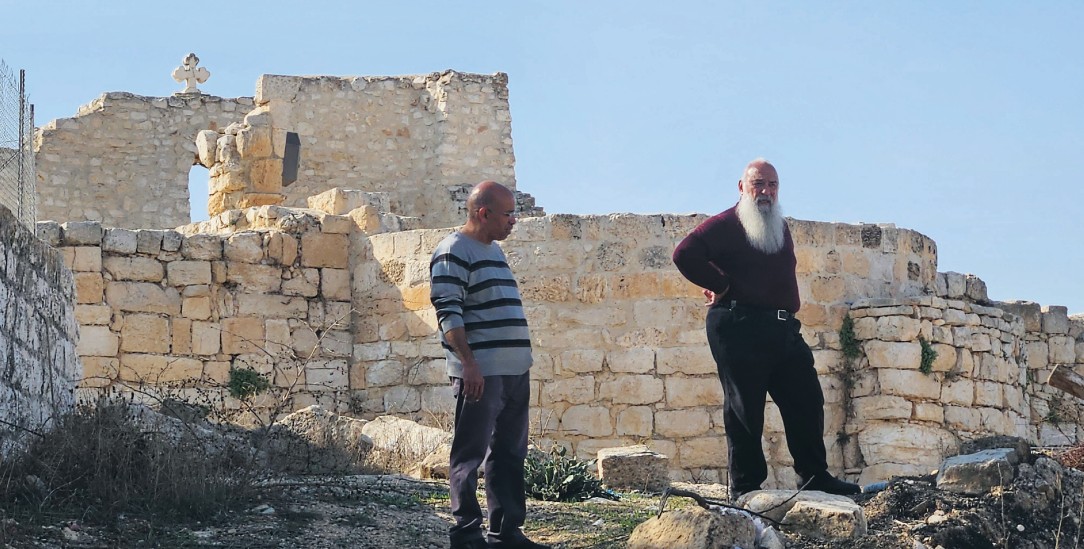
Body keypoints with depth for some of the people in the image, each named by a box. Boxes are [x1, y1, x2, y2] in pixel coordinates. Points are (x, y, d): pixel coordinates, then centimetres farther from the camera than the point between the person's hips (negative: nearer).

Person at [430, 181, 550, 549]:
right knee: (470, 454, -3)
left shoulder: (493, 251, 19)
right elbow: (448, 313, -16)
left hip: (515, 370, 9)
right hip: (480, 373, -9)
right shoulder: (454, 252, -9)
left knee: (510, 453, 10)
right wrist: (468, 363, -23)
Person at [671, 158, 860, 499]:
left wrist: (788, 312, 14)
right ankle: (744, 488, 4)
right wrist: (720, 286, -12)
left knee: (807, 402, 6)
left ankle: (815, 477, 15)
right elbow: (685, 254, -18)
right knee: (745, 409, -3)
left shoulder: (780, 227, 20)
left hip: (782, 329, 8)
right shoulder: (726, 225, -5)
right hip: (739, 328, -8)